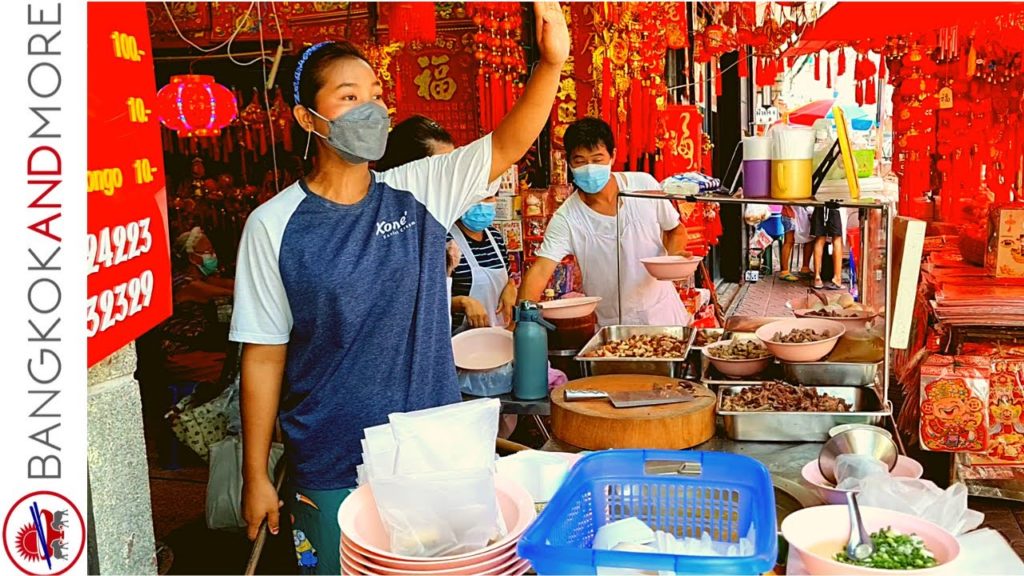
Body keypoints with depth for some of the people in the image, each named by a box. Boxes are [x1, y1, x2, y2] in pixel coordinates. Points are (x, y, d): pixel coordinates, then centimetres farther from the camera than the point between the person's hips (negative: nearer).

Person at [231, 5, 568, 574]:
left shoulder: (419, 192, -2)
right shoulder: (273, 226, -10)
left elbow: (507, 144, -11)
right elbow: (263, 357, -6)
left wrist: (550, 62, -28)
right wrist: (255, 476, -3)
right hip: (331, 472, -2)